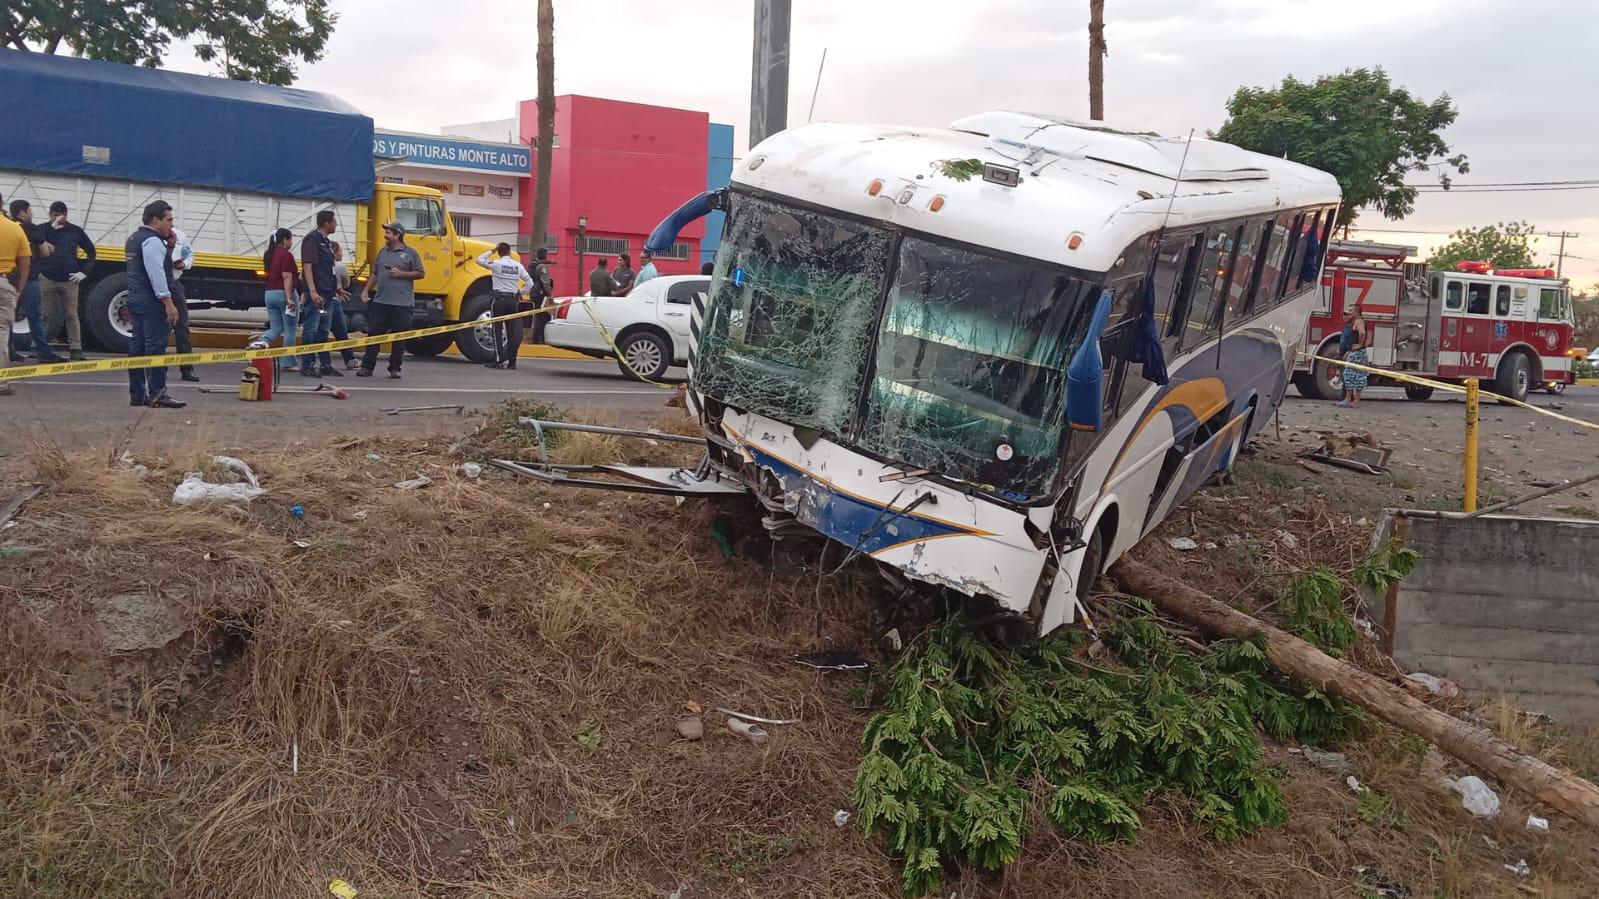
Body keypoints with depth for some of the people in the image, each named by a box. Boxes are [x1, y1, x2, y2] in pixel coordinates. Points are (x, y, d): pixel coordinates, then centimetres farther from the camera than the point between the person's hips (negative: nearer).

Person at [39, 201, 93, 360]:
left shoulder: (75, 231, 6)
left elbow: (91, 251, 12)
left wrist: (84, 272, 3)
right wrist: (52, 228, -18)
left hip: (69, 280, 1)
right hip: (47, 279, -1)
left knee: (71, 315, 2)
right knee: (46, 316, 4)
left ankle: (76, 349, 2)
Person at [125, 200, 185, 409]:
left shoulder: (135, 238, 19)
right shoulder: (152, 241, -13)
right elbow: (156, 274, -22)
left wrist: (169, 245, 10)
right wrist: (169, 303, -24)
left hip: (136, 298, 10)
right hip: (151, 301, -10)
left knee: (138, 346, 9)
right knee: (156, 347, -10)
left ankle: (137, 394, 12)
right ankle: (158, 394, -11)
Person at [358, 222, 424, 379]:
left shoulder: (410, 253, 0)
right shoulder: (383, 252, 15)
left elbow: (421, 274, -2)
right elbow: (375, 275, 18)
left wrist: (401, 274, -12)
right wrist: (366, 290, 8)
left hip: (402, 303, -4)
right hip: (380, 301, 4)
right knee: (374, 333, 3)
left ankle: (394, 368, 11)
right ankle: (367, 367, 7)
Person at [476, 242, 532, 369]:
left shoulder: (496, 264, -6)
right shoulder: (518, 265, 5)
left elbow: (479, 260, 3)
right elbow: (530, 282, 7)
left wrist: (492, 251, 8)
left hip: (499, 298, -3)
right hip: (512, 300, 3)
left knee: (498, 331, 1)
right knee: (512, 331, 7)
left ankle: (499, 360, -4)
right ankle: (511, 361, 7)